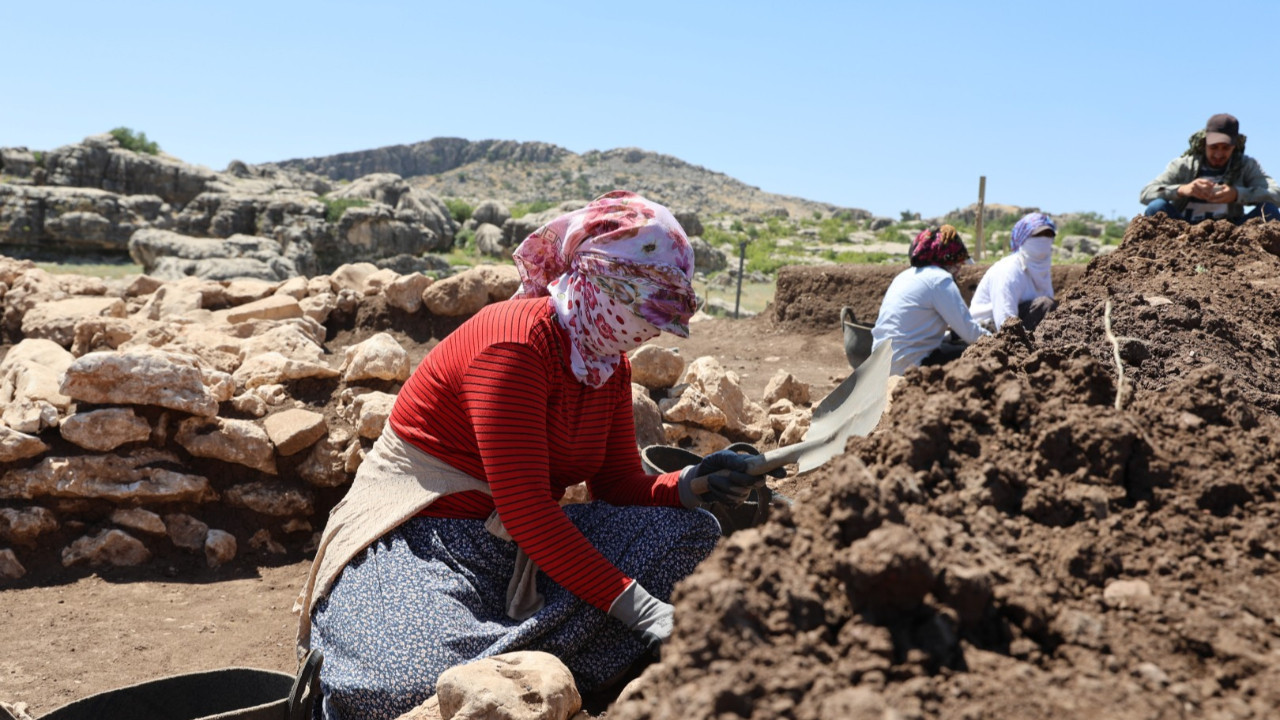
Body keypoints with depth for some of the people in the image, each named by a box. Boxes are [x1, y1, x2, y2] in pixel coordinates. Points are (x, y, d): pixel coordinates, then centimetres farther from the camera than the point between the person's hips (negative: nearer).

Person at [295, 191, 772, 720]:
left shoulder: (610, 363, 6)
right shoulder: (517, 339, -21)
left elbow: (619, 486, 8)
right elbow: (523, 507, -26)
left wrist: (688, 487, -15)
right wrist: (641, 610, -28)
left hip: (527, 541, 8)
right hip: (418, 541, -8)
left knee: (691, 532, -7)